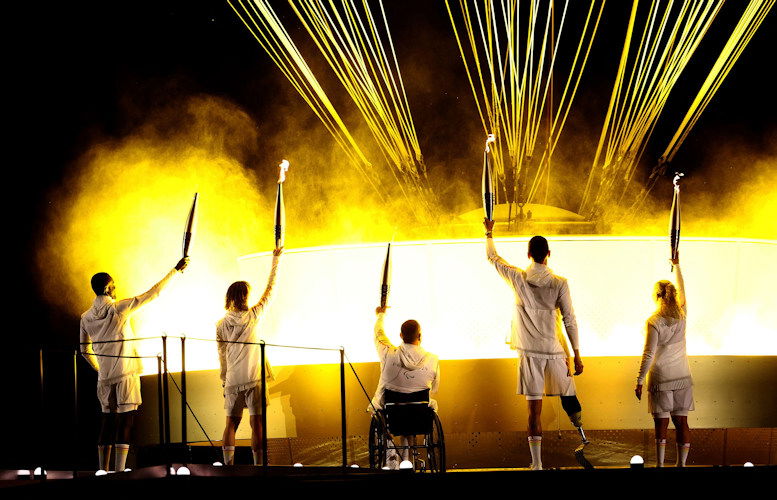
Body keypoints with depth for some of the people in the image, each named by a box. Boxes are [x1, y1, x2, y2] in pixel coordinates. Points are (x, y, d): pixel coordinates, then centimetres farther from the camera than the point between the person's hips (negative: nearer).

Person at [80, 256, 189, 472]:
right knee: (125, 420, -6)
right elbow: (152, 293, -5)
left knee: (107, 421, 10)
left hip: (104, 377, 5)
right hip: (126, 373, -5)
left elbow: (85, 350, 15)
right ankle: (119, 471, -12)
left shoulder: (86, 318, 7)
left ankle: (103, 471, 9)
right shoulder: (118, 309, -8)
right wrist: (175, 270, 2)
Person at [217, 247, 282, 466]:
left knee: (231, 423, 6)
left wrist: (224, 382, 18)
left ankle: (228, 466, 0)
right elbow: (270, 290, 5)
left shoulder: (221, 325, 3)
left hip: (232, 381, 3)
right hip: (253, 379, -3)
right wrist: (276, 260, 12)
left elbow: (221, 357, 9)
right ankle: (258, 467, -7)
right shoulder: (252, 316, -4)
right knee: (256, 423, -4)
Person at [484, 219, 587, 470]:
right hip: (555, 350, -1)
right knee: (568, 396, 22)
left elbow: (492, 257, 15)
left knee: (534, 409, -1)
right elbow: (569, 320, -3)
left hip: (530, 352, 1)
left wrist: (489, 233, 32)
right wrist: (577, 354, 3)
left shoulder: (518, 278, -1)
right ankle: (582, 435, 28)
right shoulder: (560, 283, -4)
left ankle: (537, 464, -1)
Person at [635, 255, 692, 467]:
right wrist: (677, 266, 33)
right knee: (682, 422, 6)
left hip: (660, 378, -4)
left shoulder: (654, 322, -12)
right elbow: (681, 289, 19)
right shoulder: (682, 315, 0)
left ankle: (660, 464, 0)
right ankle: (681, 464, 9)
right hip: (682, 377, 4)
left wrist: (640, 381, -5)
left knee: (661, 423, 0)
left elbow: (648, 354, -12)